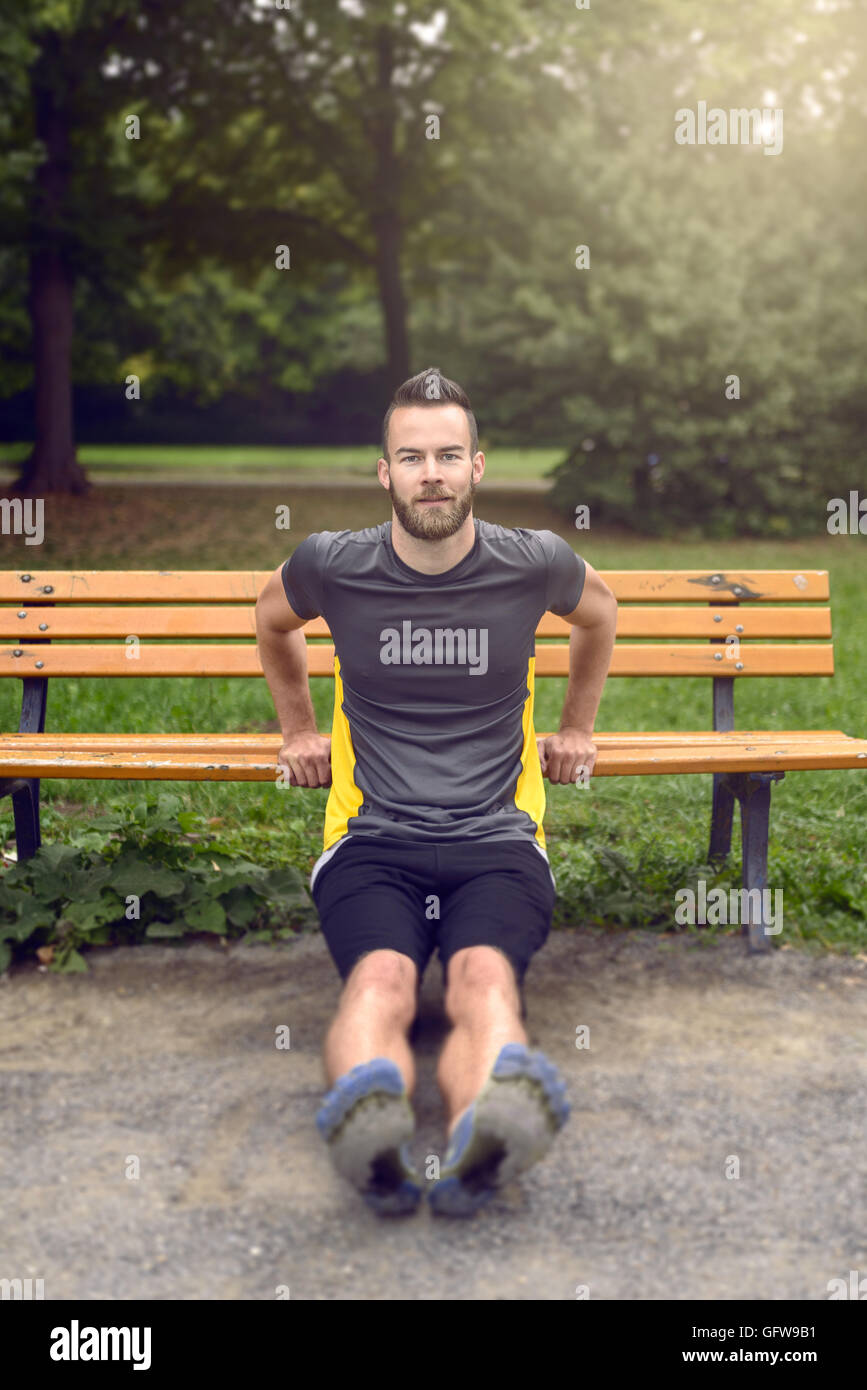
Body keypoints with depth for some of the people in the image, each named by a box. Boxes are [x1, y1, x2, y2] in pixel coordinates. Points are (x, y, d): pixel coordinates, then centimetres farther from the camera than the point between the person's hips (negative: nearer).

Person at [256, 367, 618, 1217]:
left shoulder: (534, 565, 6)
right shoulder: (332, 566, 6)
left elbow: (599, 614, 30)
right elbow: (272, 621, 30)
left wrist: (576, 727, 33)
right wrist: (297, 727, 31)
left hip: (497, 838, 0)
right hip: (371, 839, 0)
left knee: (485, 975, -35)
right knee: (382, 978, -34)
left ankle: (480, 1144, -62)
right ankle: (366, 1113, -63)